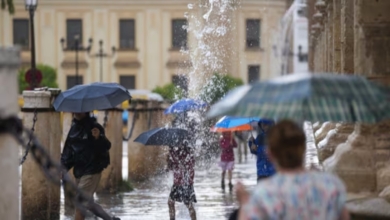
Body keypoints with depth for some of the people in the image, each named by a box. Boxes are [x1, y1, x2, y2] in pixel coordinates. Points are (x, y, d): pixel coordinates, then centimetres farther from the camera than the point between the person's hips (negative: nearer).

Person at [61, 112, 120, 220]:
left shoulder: (93, 127, -13)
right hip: (79, 171, 8)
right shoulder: (74, 128, 9)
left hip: (91, 172, -8)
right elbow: (68, 150, 14)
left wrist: (98, 138, -41)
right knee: (88, 203, 14)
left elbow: (106, 146, -22)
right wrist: (64, 166, 3)